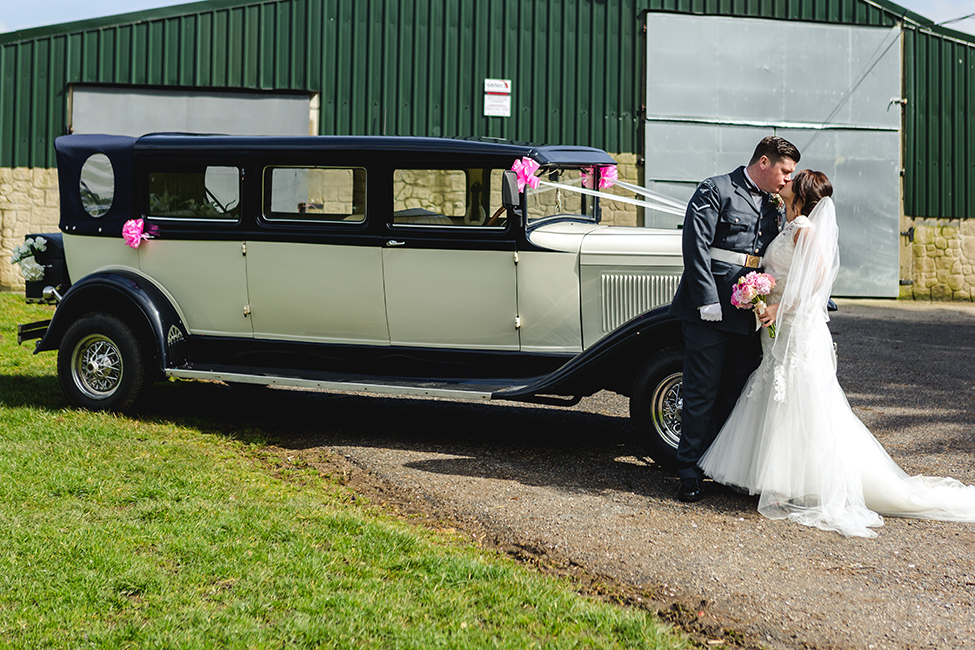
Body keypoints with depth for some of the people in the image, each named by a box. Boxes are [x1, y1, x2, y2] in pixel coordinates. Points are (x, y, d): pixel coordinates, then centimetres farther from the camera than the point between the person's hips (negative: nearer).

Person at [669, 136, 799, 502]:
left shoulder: (772, 205, 18)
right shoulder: (716, 191, -5)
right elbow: (696, 246, -12)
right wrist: (708, 303, -18)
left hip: (750, 317, 7)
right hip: (711, 314, -7)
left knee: (737, 396, 10)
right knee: (702, 394, -2)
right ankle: (690, 473, 6)